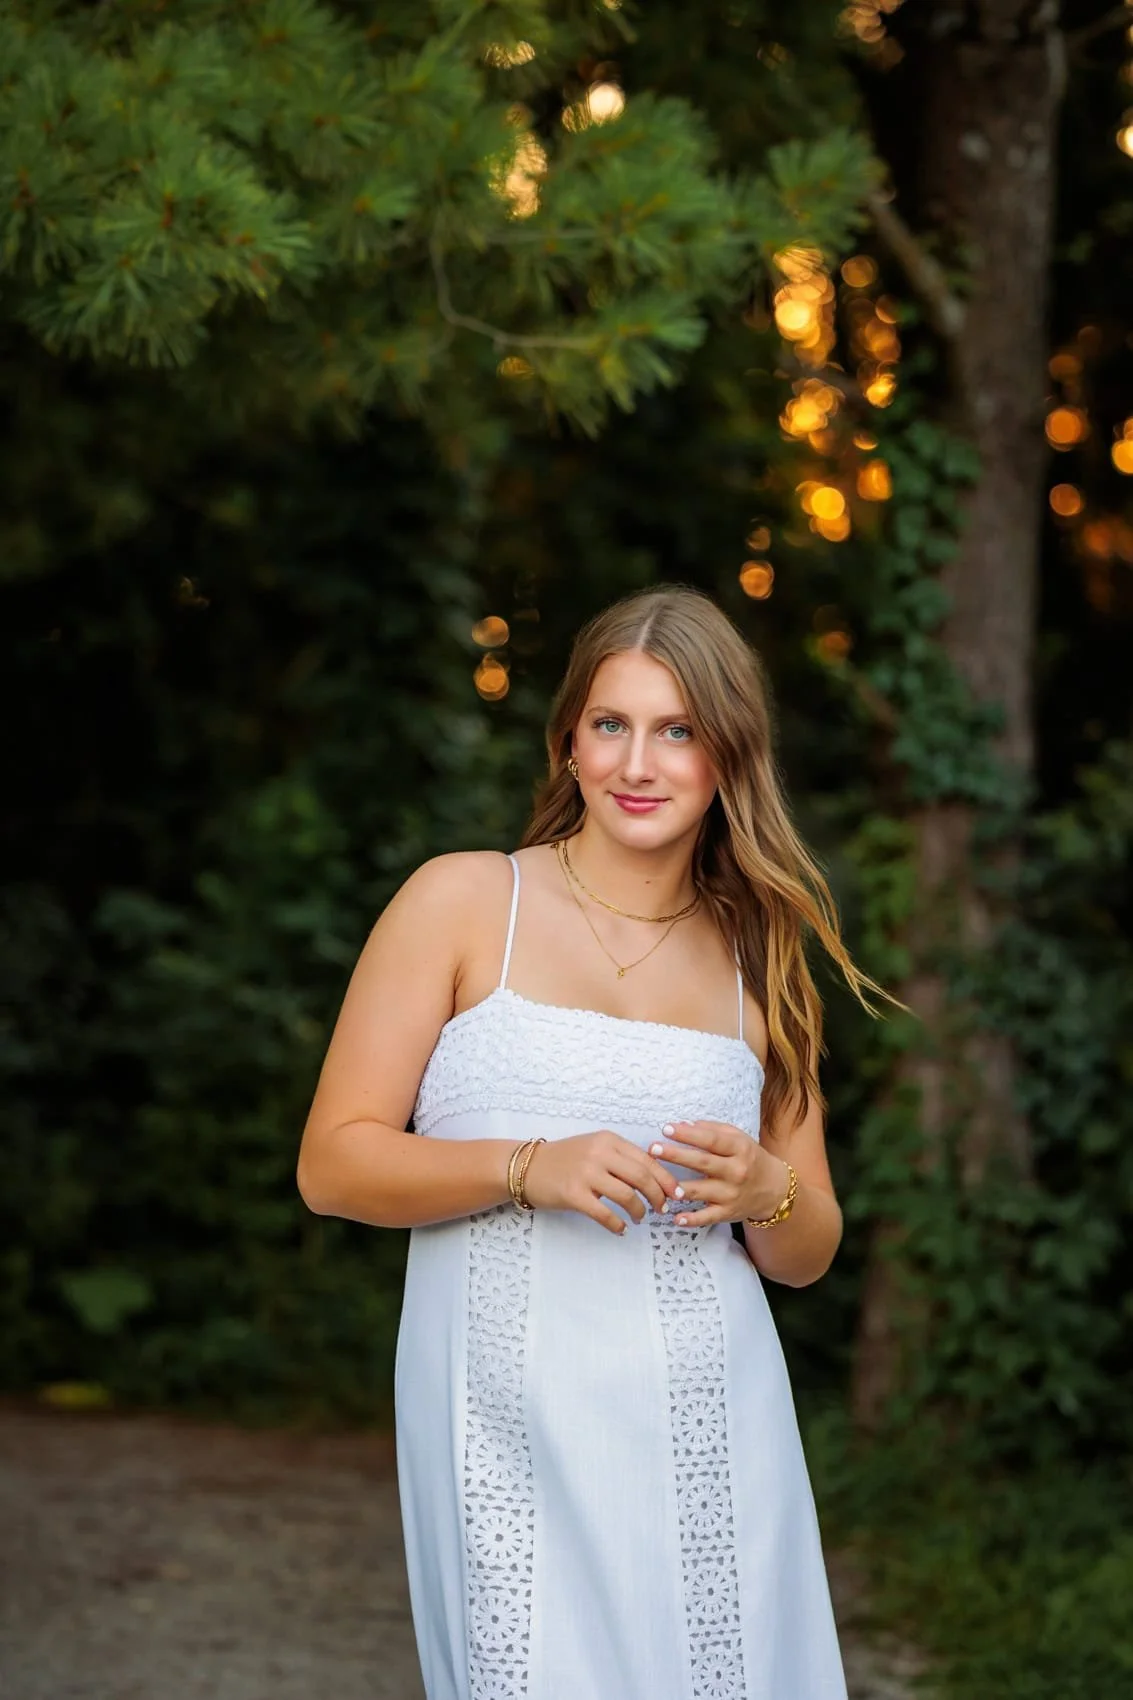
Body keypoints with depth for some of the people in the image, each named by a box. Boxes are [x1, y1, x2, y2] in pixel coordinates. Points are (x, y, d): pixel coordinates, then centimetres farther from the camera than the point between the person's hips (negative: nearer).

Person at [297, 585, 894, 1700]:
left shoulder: (757, 959, 14)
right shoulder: (464, 902, 3)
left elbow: (808, 1256, 17)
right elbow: (332, 1164, -1)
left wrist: (767, 1192, -6)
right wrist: (528, 1167, -15)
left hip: (710, 1431, 3)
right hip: (515, 1429, -3)